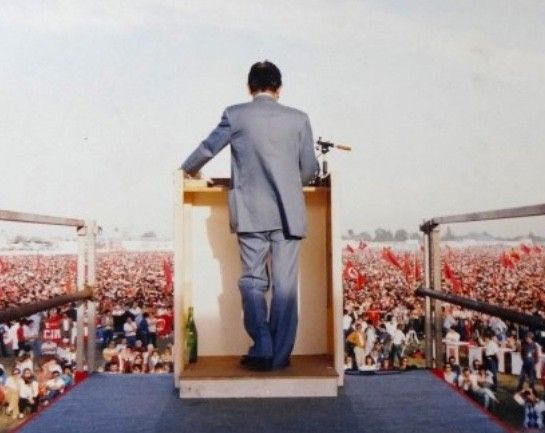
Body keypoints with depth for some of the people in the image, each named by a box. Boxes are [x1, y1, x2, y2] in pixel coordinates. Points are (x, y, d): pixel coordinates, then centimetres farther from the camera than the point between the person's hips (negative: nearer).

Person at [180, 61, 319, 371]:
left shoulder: (236, 115, 1)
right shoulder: (298, 118, 4)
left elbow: (207, 149, 11)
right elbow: (310, 169, 7)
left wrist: (189, 169, 32)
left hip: (252, 213, -1)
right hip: (289, 213, 1)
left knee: (253, 281, 9)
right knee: (285, 285, 5)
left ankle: (262, 351, 4)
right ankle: (280, 355, 9)